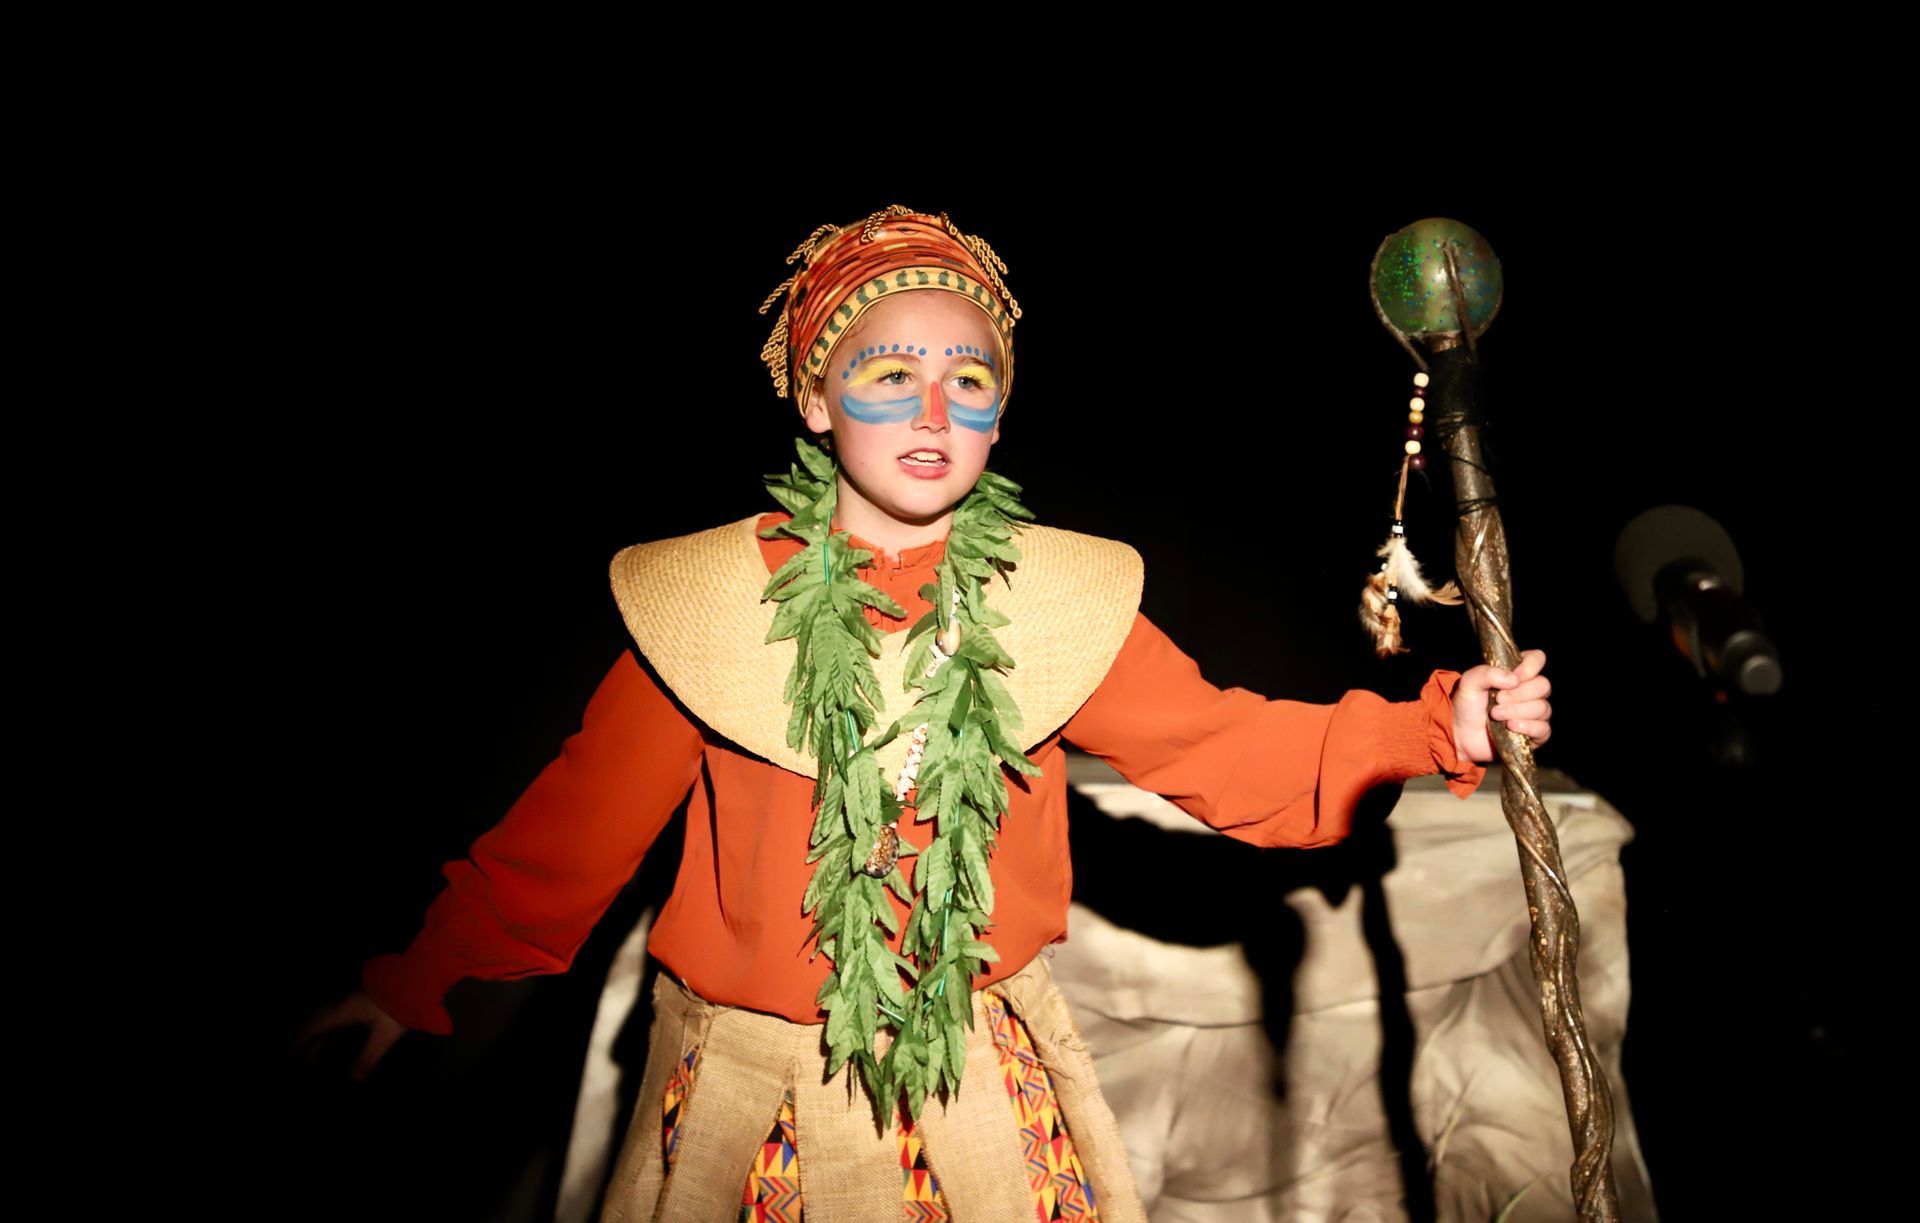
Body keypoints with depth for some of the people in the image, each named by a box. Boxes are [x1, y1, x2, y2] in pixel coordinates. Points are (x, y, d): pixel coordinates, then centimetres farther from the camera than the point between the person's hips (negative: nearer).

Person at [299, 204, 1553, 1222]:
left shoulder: (1059, 599, -5)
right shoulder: (709, 599, -8)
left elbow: (1219, 745, -2)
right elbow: (583, 815, -2)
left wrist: (1435, 724, -10)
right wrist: (423, 975, -2)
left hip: (985, 1083, 1)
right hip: (754, 1094, 0)